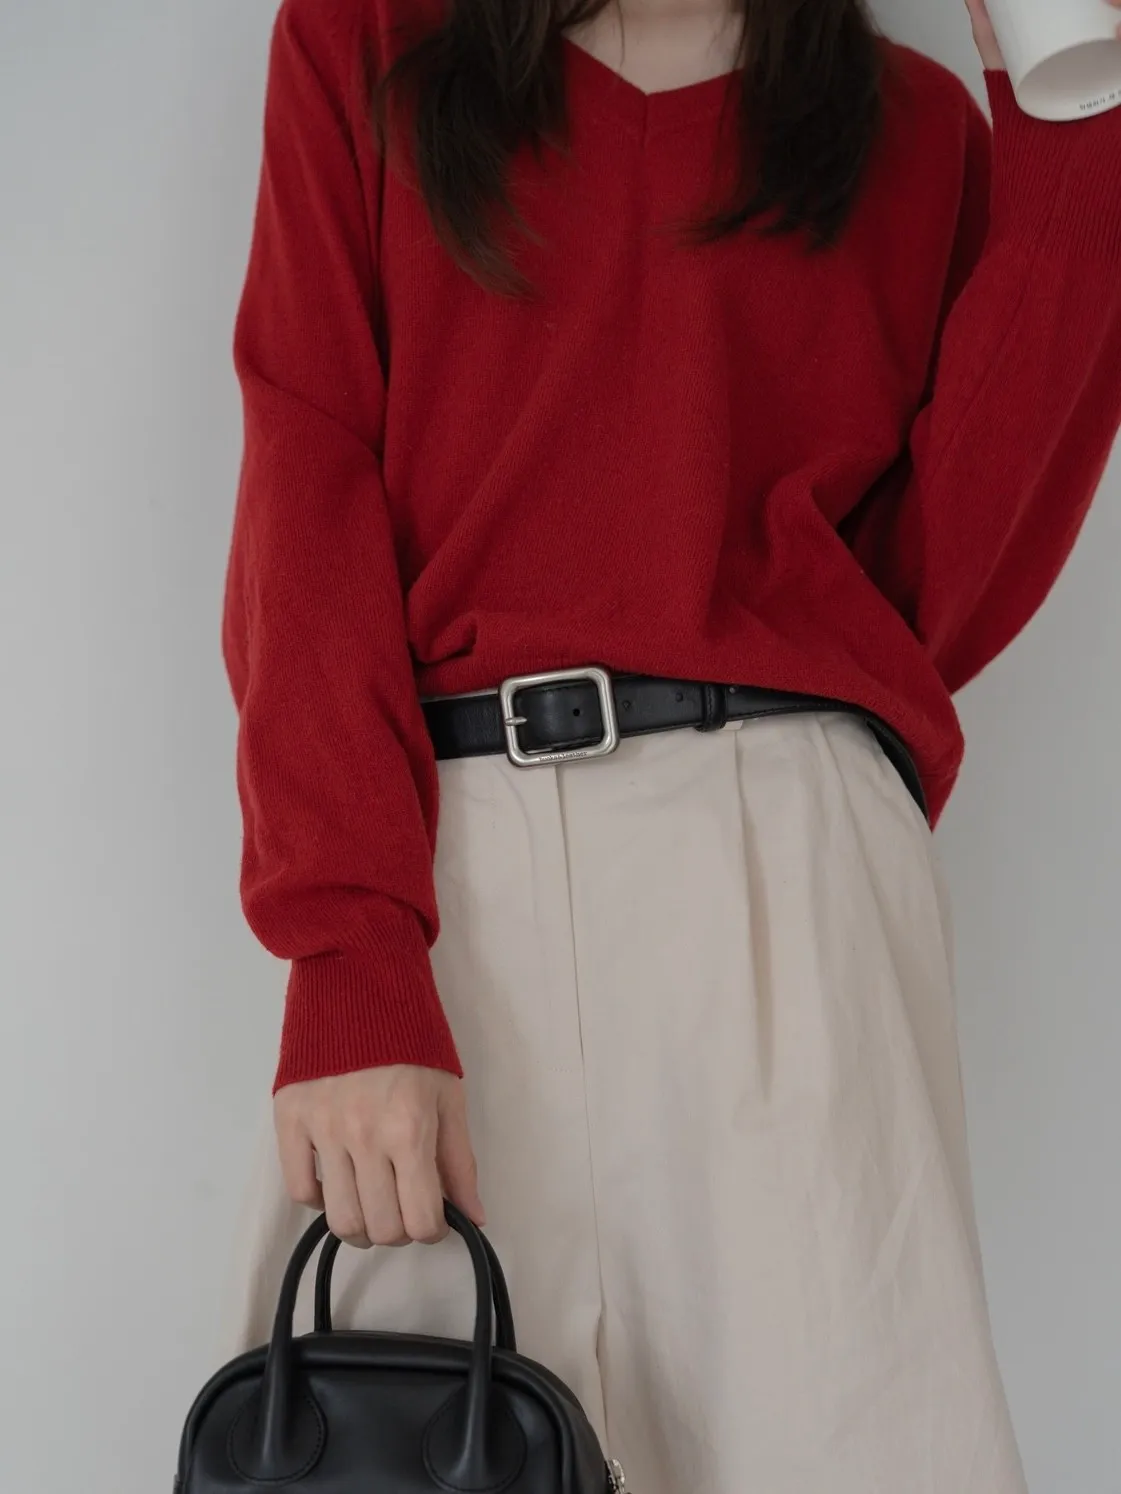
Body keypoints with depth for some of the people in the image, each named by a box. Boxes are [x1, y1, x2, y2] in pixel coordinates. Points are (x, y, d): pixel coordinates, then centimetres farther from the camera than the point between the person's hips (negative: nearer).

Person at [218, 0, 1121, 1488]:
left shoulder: (917, 125, 17)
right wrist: (347, 962, -13)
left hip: (792, 847, 1)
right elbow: (305, 491, 0)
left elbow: (937, 588, 3)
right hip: (441, 842, 0)